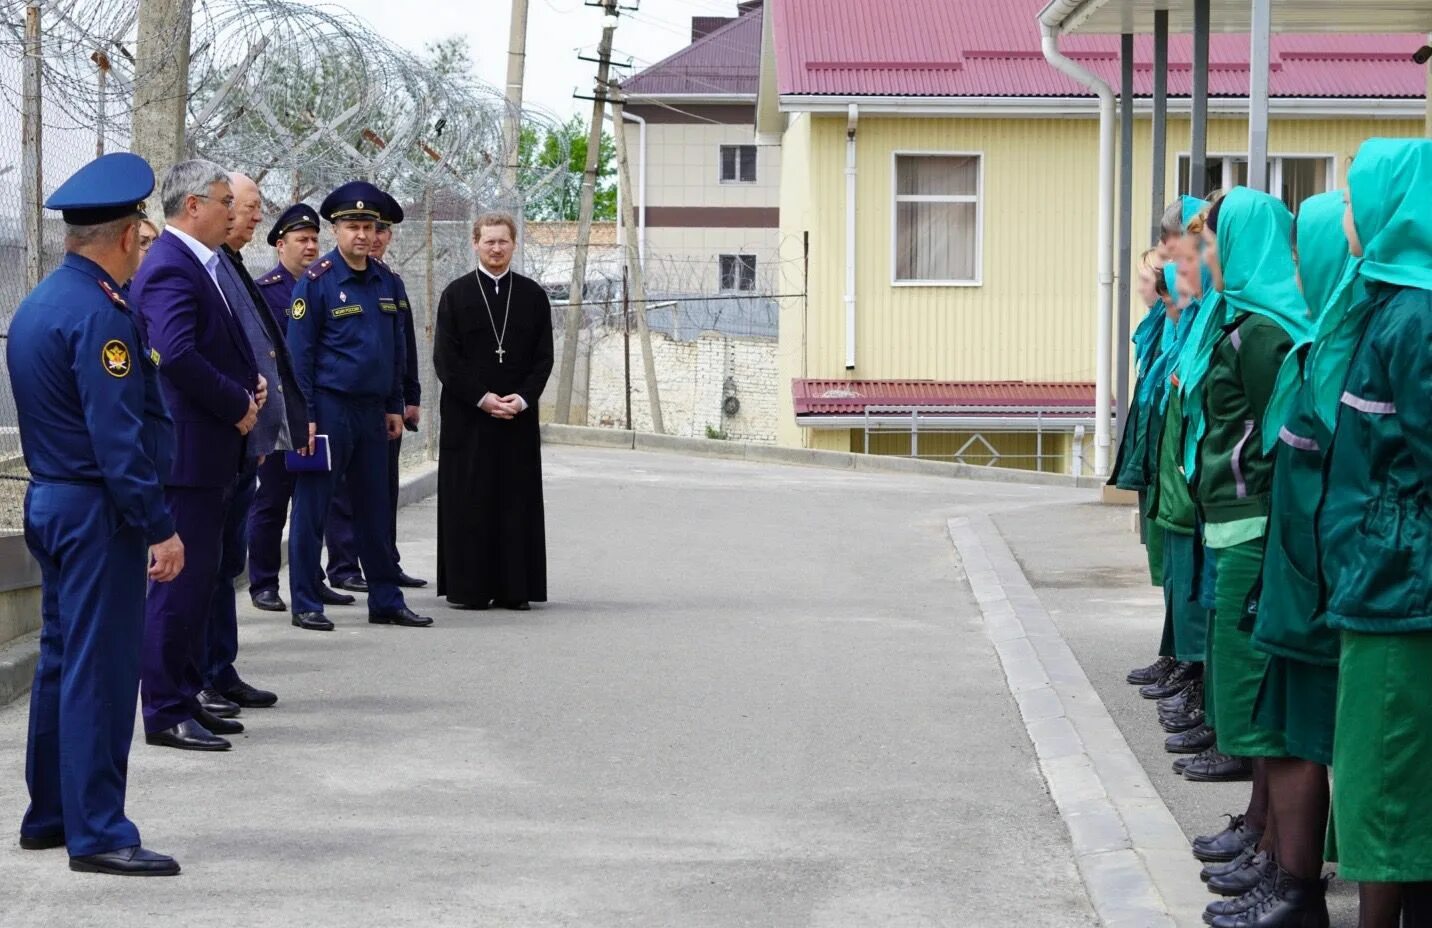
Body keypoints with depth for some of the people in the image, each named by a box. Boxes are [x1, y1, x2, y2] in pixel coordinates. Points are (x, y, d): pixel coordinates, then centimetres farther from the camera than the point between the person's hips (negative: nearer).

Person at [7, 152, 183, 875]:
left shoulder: (38, 302, 12)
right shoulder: (97, 314, -18)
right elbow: (119, 437, -22)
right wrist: (160, 528, -20)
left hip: (51, 501, 10)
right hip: (97, 512, -10)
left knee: (62, 661, 16)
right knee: (101, 670, -6)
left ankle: (49, 815, 24)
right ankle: (97, 833, -4)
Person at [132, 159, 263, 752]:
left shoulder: (199, 264, 16)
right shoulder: (170, 269, -17)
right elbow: (177, 353, -28)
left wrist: (251, 383, 5)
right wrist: (238, 404, -17)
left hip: (210, 453, 11)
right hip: (186, 451, -11)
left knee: (199, 578, 15)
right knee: (178, 580, -6)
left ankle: (187, 698, 23)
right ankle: (166, 713, -1)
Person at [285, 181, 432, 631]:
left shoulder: (384, 282, 11)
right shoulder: (317, 280, -8)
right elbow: (299, 351, -9)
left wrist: (394, 407, 13)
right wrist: (305, 415, -14)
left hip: (372, 410, 6)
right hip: (329, 408, -6)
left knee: (374, 509, 11)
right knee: (312, 509, -1)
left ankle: (386, 601, 17)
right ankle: (306, 605, 5)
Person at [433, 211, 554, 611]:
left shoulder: (533, 295, 8)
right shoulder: (456, 294, 2)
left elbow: (544, 356, 6)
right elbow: (444, 357, -2)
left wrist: (523, 397, -9)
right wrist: (481, 397, -11)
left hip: (519, 416, 2)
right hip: (466, 416, -2)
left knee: (517, 502, 1)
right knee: (469, 501, -1)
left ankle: (514, 588, 5)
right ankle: (467, 587, 3)